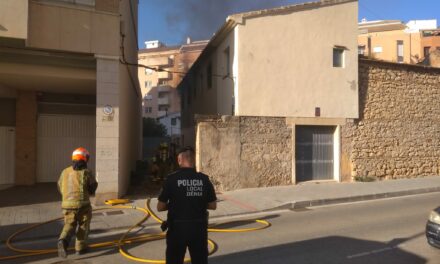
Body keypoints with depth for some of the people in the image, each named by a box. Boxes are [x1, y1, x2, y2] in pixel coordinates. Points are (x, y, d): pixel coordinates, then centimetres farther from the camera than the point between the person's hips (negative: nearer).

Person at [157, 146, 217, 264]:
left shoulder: (172, 179, -11)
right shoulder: (204, 179, -4)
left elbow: (160, 207, -6)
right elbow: (213, 205, 2)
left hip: (177, 227, -2)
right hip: (199, 227, 2)